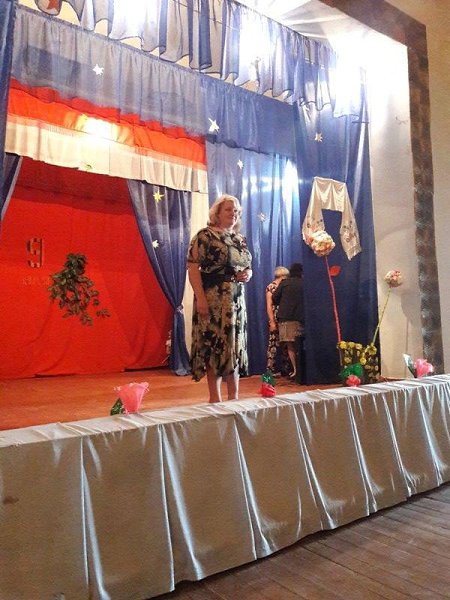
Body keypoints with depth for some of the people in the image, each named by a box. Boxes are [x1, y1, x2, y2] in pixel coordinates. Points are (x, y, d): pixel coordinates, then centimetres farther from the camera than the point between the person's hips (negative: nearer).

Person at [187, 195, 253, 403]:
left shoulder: (240, 239, 17)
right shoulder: (205, 236, -4)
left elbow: (248, 268, 25)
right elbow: (193, 268, -12)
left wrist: (247, 275, 0)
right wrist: (200, 298, -21)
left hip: (236, 300, 7)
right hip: (212, 299, -7)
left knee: (235, 345, 9)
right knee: (214, 344, -3)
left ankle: (234, 396, 20)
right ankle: (215, 397, 8)